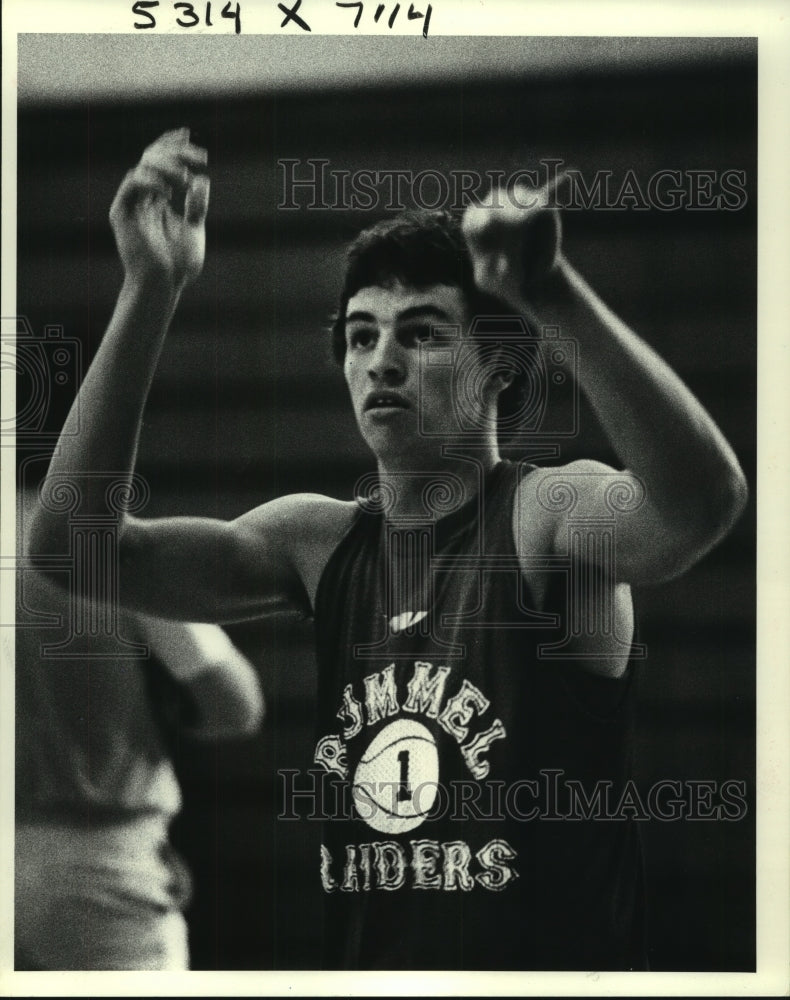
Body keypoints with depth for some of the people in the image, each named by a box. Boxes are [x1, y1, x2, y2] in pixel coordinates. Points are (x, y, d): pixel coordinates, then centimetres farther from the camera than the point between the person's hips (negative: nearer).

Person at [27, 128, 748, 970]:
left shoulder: (548, 515, -10)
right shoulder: (321, 543, 3)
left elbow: (703, 500, -31)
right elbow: (74, 543, -8)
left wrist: (556, 296, -41)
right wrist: (149, 291, -16)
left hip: (558, 955, -4)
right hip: (361, 958, 5)